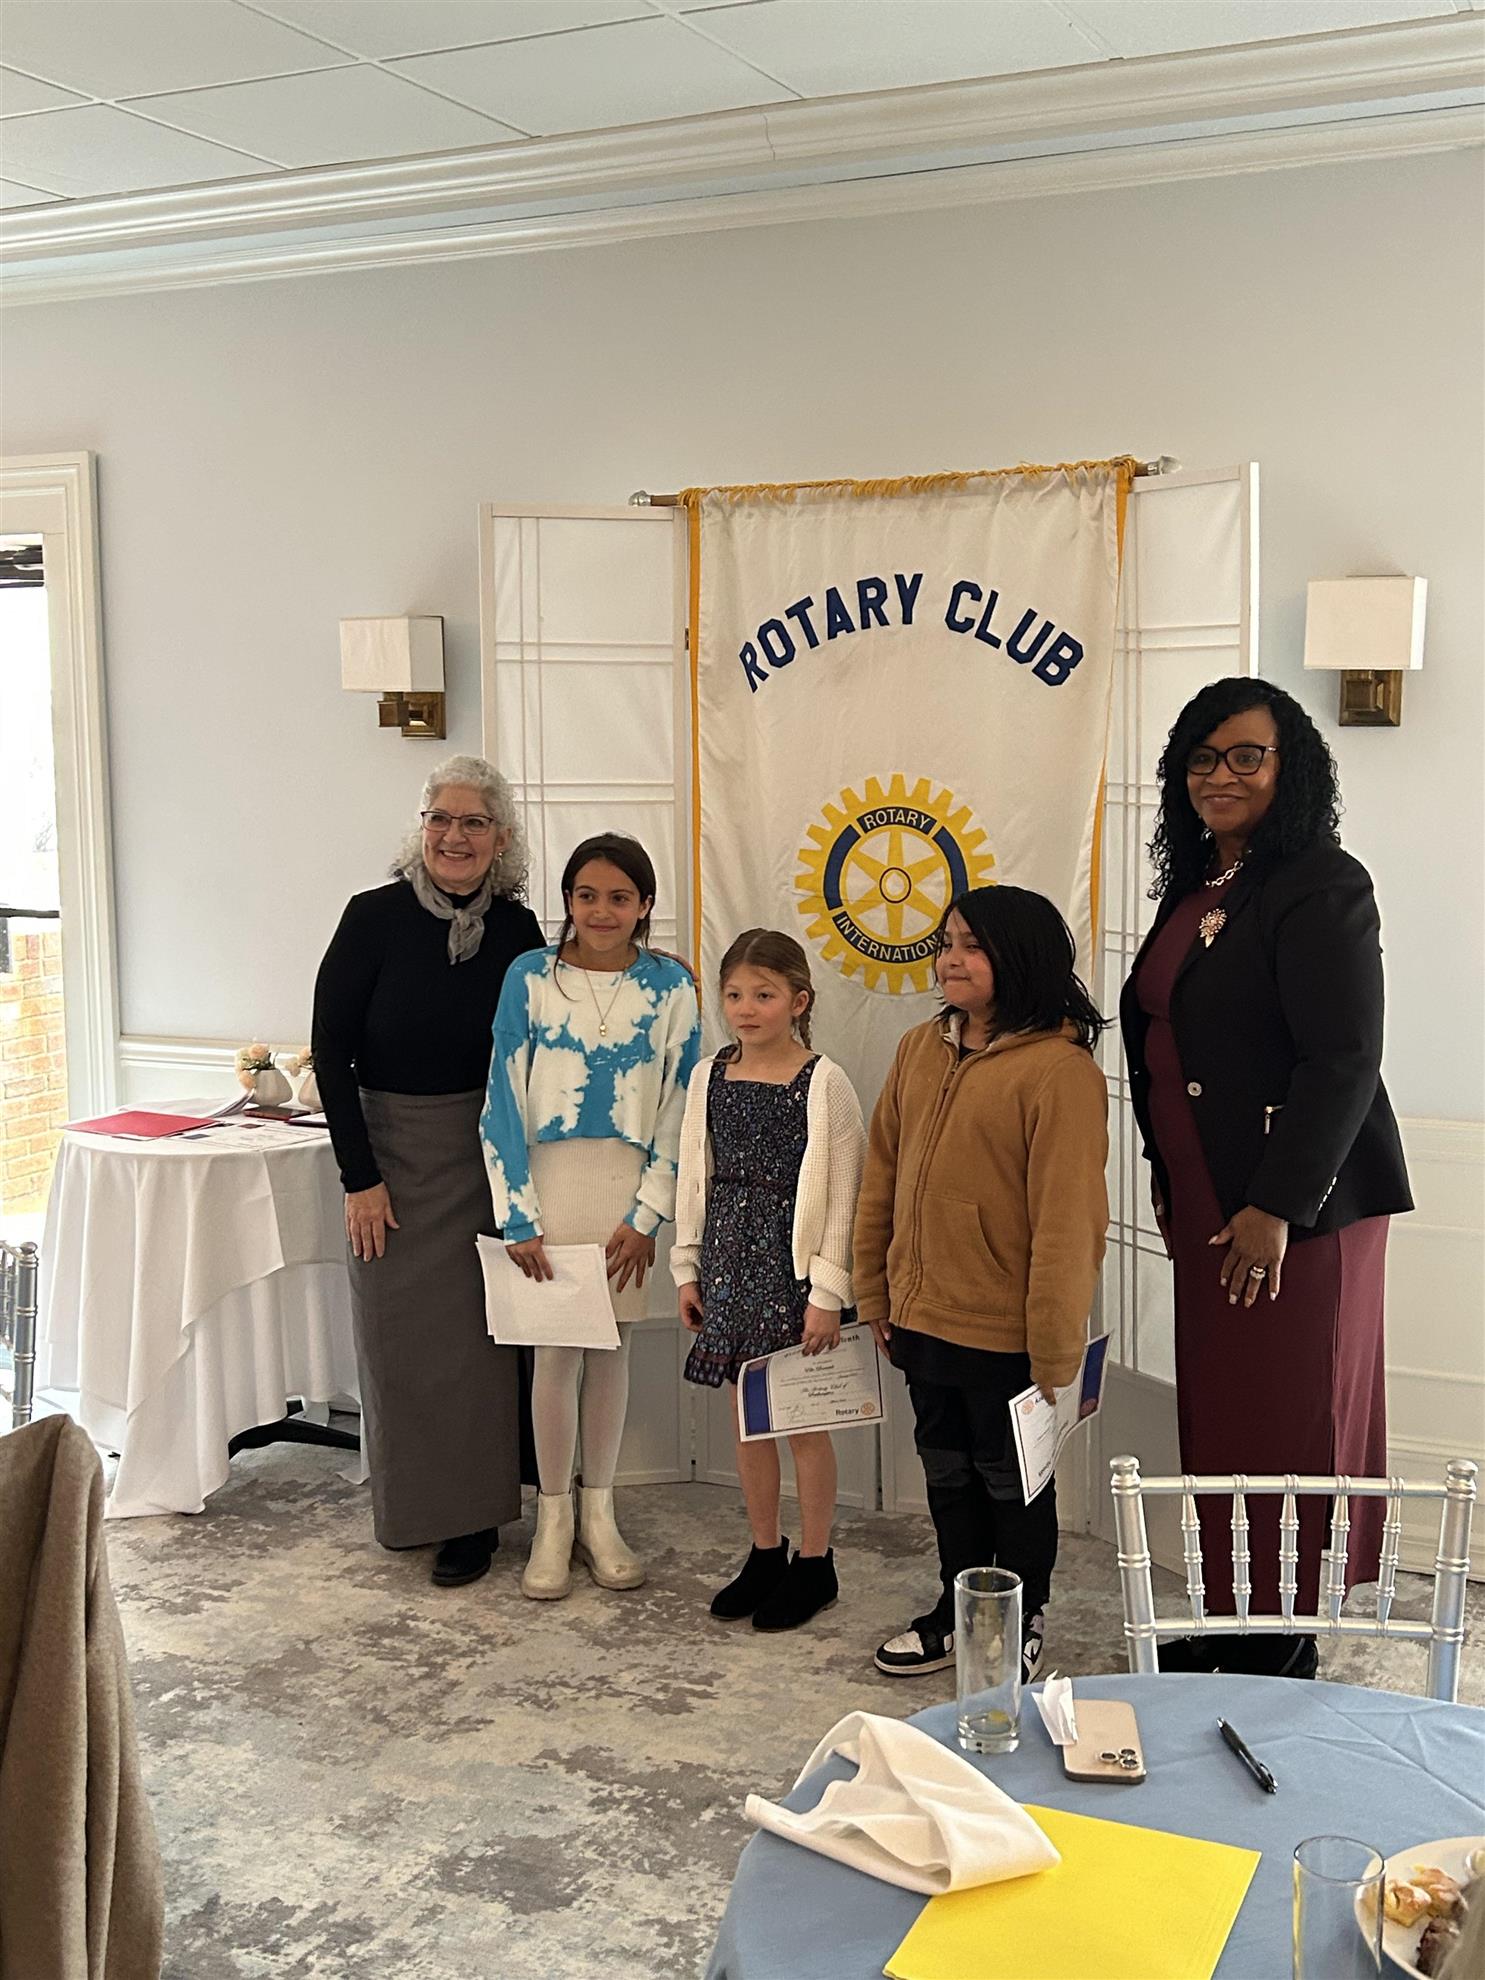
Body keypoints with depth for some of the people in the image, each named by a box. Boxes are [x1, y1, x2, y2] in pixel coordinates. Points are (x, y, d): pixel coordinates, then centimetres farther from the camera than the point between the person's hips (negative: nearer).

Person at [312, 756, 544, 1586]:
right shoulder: (376, 916, -11)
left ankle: (473, 1515, 17)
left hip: (482, 1152, 1)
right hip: (390, 1149, -1)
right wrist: (359, 1175, -11)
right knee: (398, 1330, 6)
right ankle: (409, 1506, 23)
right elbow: (331, 1048, -9)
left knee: (477, 1331, 5)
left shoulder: (517, 929, -3)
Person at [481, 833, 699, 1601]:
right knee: (557, 1348, 1)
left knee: (610, 1345, 9)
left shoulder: (670, 985, 0)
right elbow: (504, 1099, -3)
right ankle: (553, 1518, 15)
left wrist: (647, 1215, -5)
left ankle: (598, 1511, 22)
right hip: (550, 1179, -1)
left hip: (627, 1185, 1)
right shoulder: (530, 977, -3)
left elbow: (680, 1107, 1)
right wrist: (517, 1215, -8)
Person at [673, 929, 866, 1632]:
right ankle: (765, 1554, 28)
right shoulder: (710, 1077, 4)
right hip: (730, 1258, 5)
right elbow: (695, 1178, 11)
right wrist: (688, 1267, 10)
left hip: (794, 1262, -5)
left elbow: (840, 1195, -11)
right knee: (746, 1414, 13)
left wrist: (828, 1292, -13)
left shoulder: (824, 1083, -11)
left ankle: (814, 1563, 19)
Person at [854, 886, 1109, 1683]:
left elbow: (1067, 1221, -19)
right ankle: (958, 1606, 41)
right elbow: (882, 1178, 9)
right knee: (947, 1470, 22)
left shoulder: (1060, 1069, -18)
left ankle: (1022, 1622, 34)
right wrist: (876, 1294, 10)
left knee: (1011, 1479, 13)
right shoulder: (920, 1050, 3)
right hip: (922, 1319, 6)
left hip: (1005, 1334, -6)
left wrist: (1054, 1355, -18)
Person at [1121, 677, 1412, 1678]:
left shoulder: (1320, 887, -13)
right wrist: (1168, 1184, 19)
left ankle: (1284, 1646, 14)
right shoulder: (1194, 889, 14)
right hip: (1209, 1205, 8)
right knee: (1220, 1415, 13)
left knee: (1288, 1423, 1)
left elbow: (1343, 1061, -19)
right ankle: (1232, 1622, 25)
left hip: (1295, 1205, -8)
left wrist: (1277, 1207, -20)